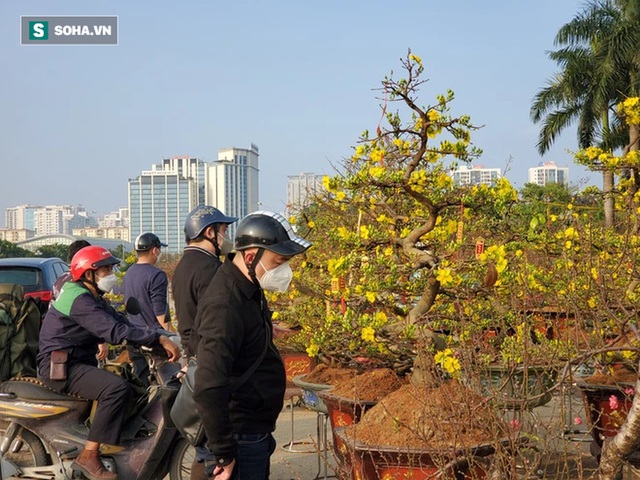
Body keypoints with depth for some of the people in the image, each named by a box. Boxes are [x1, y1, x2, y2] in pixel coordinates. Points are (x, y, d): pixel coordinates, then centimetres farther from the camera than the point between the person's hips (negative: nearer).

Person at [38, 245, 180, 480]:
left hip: (77, 361, 11)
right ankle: (89, 456, -26)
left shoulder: (93, 297, 16)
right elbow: (114, 331, -31)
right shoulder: (79, 299, -19)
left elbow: (122, 322, 6)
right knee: (117, 388, -29)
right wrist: (159, 339, -33)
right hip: (60, 365, -11)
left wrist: (159, 338, -7)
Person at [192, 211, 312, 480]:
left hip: (254, 430, 10)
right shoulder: (225, 305, -26)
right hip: (240, 437, -10)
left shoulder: (247, 289, 6)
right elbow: (209, 390, -32)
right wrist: (223, 453, -27)